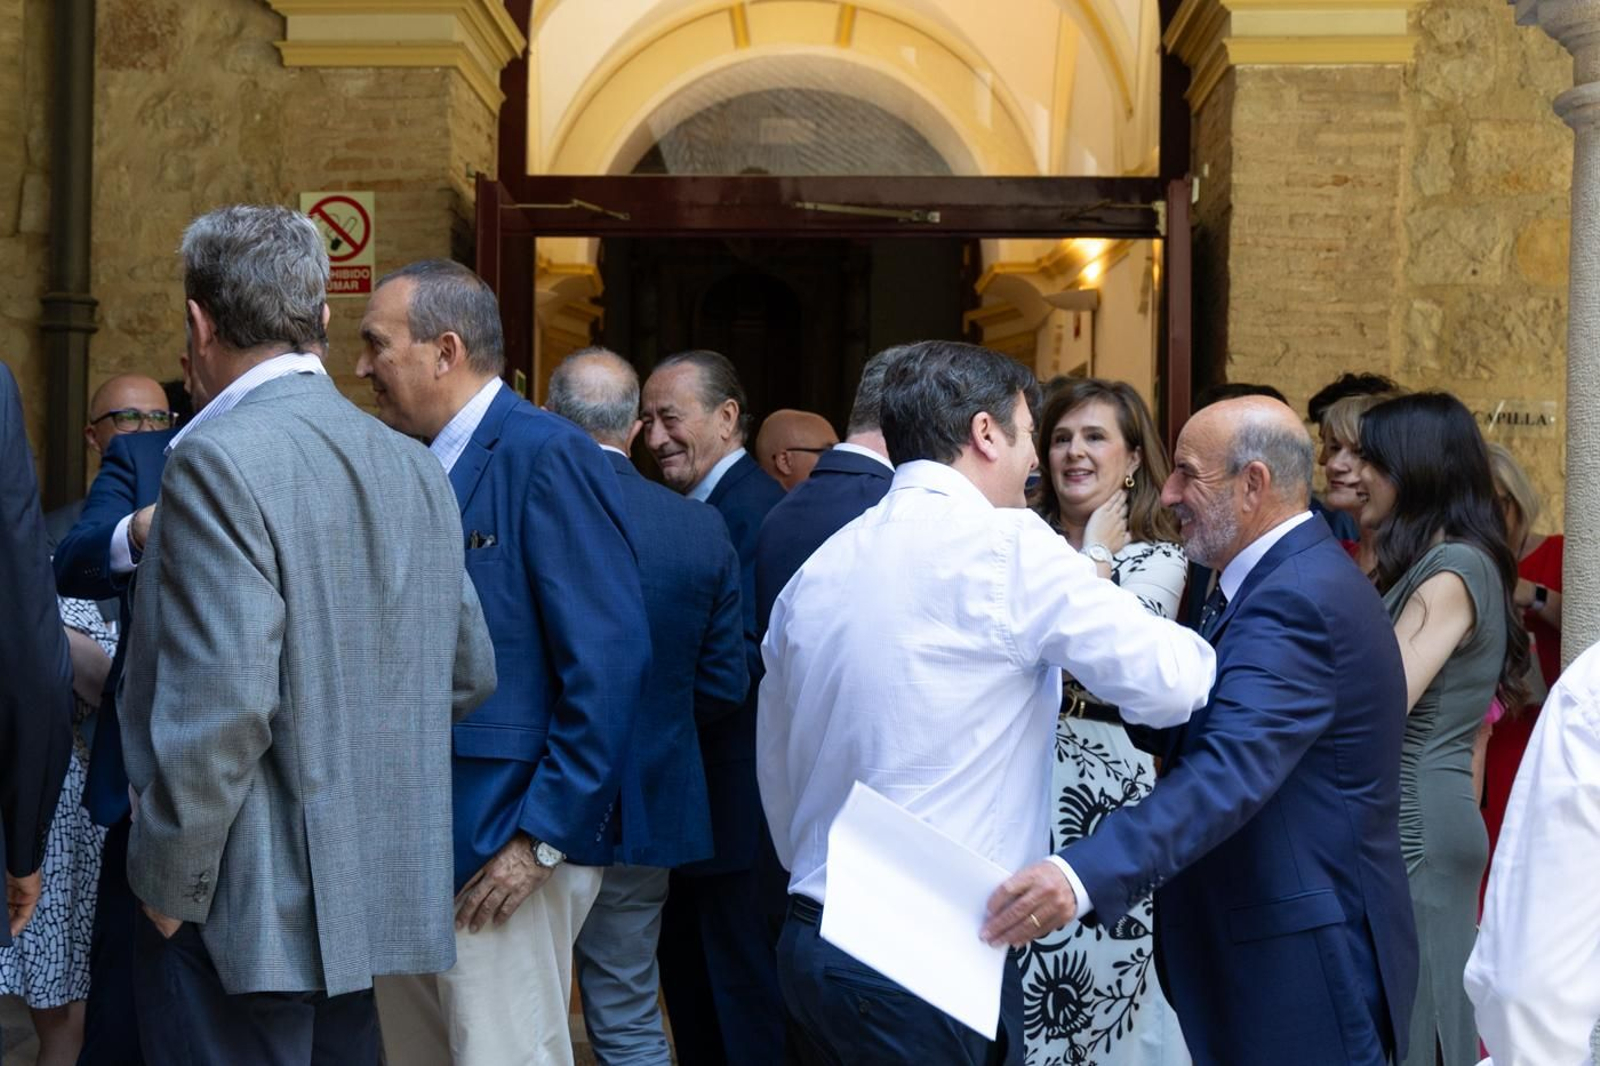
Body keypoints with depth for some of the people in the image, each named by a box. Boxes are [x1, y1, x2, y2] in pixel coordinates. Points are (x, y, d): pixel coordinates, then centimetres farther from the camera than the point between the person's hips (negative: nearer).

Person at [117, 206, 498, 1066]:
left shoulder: (221, 460, -15)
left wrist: (166, 884, -11)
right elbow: (468, 673, 15)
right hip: (372, 900, 8)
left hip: (246, 911, -8)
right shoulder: (414, 469, 9)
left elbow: (222, 704, -21)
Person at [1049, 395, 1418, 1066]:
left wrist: (1086, 877, -46)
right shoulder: (1290, 573, 12)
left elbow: (1229, 773, -34)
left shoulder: (1293, 599, -21)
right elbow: (1210, 730, 13)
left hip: (1302, 961, -10)